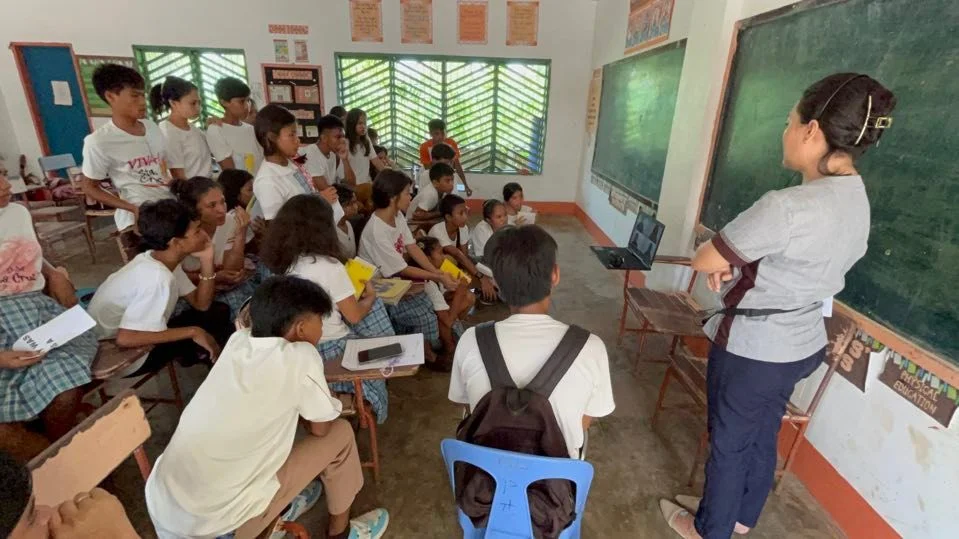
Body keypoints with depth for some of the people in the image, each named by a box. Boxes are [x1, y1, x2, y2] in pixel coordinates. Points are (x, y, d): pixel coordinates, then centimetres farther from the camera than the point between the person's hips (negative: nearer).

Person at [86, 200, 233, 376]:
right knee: (221, 331, -9)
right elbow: (125, 339, -35)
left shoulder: (165, 260, -4)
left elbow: (201, 305, -2)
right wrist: (193, 332, -29)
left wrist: (206, 261, -14)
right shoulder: (157, 277, -32)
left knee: (219, 312, 4)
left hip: (132, 333, 8)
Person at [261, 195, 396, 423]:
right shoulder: (329, 266, -24)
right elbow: (354, 316, -13)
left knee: (371, 308, 20)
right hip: (329, 347, -7)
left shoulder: (282, 263, -3)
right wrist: (369, 296, 6)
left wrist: (357, 296, 12)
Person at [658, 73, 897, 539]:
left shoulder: (786, 207, -29)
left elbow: (702, 260, -21)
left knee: (728, 441, 13)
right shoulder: (857, 201, 2)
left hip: (752, 349, -8)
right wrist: (738, 264, -4)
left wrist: (727, 262, 0)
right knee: (762, 436, 25)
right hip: (801, 344, 8)